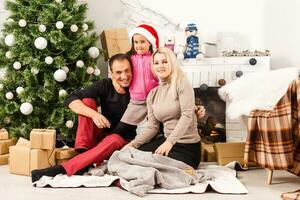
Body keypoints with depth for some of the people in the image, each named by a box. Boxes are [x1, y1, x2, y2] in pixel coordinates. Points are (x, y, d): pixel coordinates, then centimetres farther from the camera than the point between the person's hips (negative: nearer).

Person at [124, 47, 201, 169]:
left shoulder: (181, 83, -7)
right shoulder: (152, 94, 10)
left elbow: (187, 115, -19)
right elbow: (152, 128, 7)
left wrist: (170, 142, -30)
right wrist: (132, 144, -8)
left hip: (187, 146, -6)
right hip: (166, 140, 6)